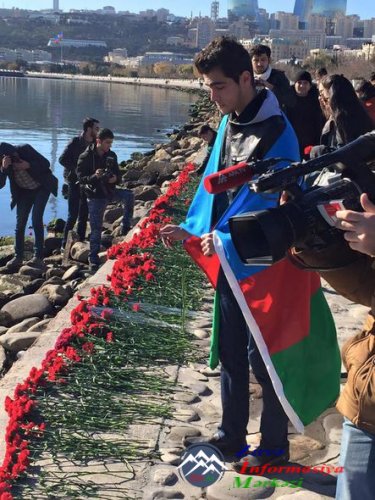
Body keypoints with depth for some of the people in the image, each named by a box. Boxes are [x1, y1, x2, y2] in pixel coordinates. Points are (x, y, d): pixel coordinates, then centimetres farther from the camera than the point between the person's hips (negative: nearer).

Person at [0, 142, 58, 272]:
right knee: (20, 224, 2)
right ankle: (18, 258, 11)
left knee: (36, 220, -15)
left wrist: (28, 165, -32)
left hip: (41, 187, -4)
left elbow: (46, 163, -19)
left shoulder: (25, 150, -23)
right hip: (24, 192, 4)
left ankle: (38, 257, -12)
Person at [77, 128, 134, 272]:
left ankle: (125, 228, -11)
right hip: (95, 196, -4)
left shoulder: (111, 156, 2)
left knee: (129, 195, -24)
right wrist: (94, 176, -31)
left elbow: (118, 174, 9)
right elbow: (81, 178, -12)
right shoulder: (86, 157, -10)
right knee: (96, 229, -1)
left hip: (110, 191, 4)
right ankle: (93, 260, 10)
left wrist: (115, 178, -16)